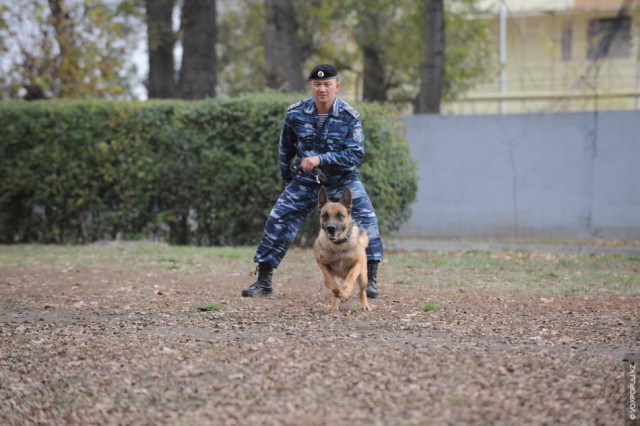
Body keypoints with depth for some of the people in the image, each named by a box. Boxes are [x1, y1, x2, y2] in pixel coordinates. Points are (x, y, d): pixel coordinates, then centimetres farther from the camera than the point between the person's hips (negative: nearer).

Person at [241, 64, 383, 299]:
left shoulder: (349, 117, -16)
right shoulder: (295, 113, -10)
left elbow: (356, 155, -23)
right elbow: (285, 148, 8)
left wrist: (320, 159, -32)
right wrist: (288, 178, 15)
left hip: (342, 179, -2)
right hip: (305, 179, 2)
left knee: (365, 219, -20)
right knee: (277, 221, -4)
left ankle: (370, 279, -10)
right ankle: (263, 281, 8)